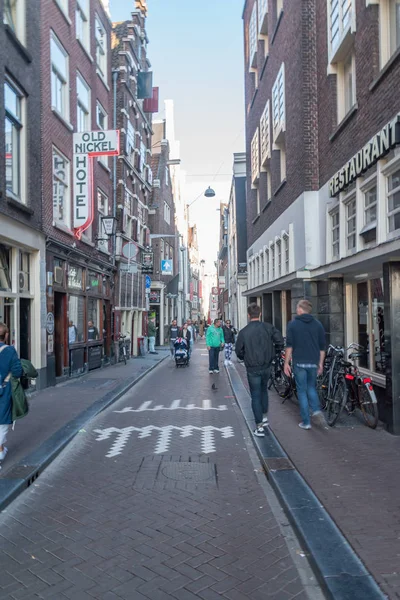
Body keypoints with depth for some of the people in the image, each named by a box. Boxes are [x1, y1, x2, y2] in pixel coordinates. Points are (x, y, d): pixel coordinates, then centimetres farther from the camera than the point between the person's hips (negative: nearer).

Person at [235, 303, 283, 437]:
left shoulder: (243, 332, -11)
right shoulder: (268, 327, -7)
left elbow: (238, 351, -5)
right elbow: (280, 341, -10)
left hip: (252, 369, -3)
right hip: (267, 366, 3)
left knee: (255, 396, 4)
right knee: (264, 390, 26)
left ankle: (259, 427, 4)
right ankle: (264, 417, 35)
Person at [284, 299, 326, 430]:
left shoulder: (293, 324, -3)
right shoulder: (318, 324, 6)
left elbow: (289, 345, -6)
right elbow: (322, 347, 7)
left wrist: (286, 363, -1)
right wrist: (320, 363, 15)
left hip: (299, 362, -3)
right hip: (313, 362, 3)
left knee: (302, 391, 5)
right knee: (311, 387, 21)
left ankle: (306, 422, 7)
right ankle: (316, 410, 0)